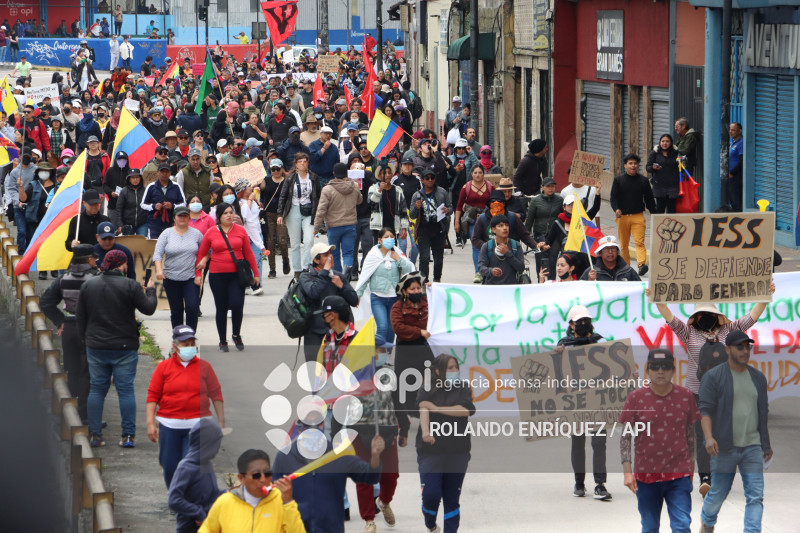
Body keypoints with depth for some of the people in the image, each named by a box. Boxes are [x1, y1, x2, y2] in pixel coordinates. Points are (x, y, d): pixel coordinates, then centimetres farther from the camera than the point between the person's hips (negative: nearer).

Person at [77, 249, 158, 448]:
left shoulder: (88, 285, 4)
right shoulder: (130, 286, -10)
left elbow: (80, 316, 10)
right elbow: (148, 308, -5)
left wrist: (85, 337, 21)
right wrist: (150, 290, 13)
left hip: (96, 347, 3)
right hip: (125, 347, -3)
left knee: (97, 389, 8)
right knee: (126, 390, 2)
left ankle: (95, 435, 6)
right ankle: (128, 435, 0)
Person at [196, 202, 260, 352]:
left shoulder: (240, 230, 3)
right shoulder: (211, 233, 2)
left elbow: (248, 253, 8)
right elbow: (201, 254, 8)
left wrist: (255, 273, 9)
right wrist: (198, 274, 3)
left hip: (237, 275, 0)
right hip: (217, 276, 0)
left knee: (237, 305, -13)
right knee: (221, 308, 5)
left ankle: (236, 335, 13)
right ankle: (223, 341, 17)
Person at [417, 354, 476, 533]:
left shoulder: (463, 388, 7)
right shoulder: (427, 391, 4)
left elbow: (466, 410, -10)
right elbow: (423, 411, -14)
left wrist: (436, 408, -12)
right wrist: (425, 432, -34)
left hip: (457, 452, 1)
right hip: (431, 451, -1)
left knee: (452, 497, 2)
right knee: (431, 494, -9)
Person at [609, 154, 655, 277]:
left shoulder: (643, 181, 9)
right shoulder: (618, 180, 6)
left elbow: (649, 199, 13)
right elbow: (613, 197, 1)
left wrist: (654, 215, 10)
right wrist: (616, 209, -18)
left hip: (638, 216, -1)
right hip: (622, 216, 1)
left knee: (639, 242, -15)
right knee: (624, 244, 7)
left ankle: (642, 264, -27)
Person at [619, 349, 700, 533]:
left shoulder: (685, 397, 1)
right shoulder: (636, 398, -3)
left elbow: (690, 433, 11)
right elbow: (625, 436, -1)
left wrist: (691, 467, 14)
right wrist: (627, 471, -8)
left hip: (679, 475, 0)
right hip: (646, 474, 0)